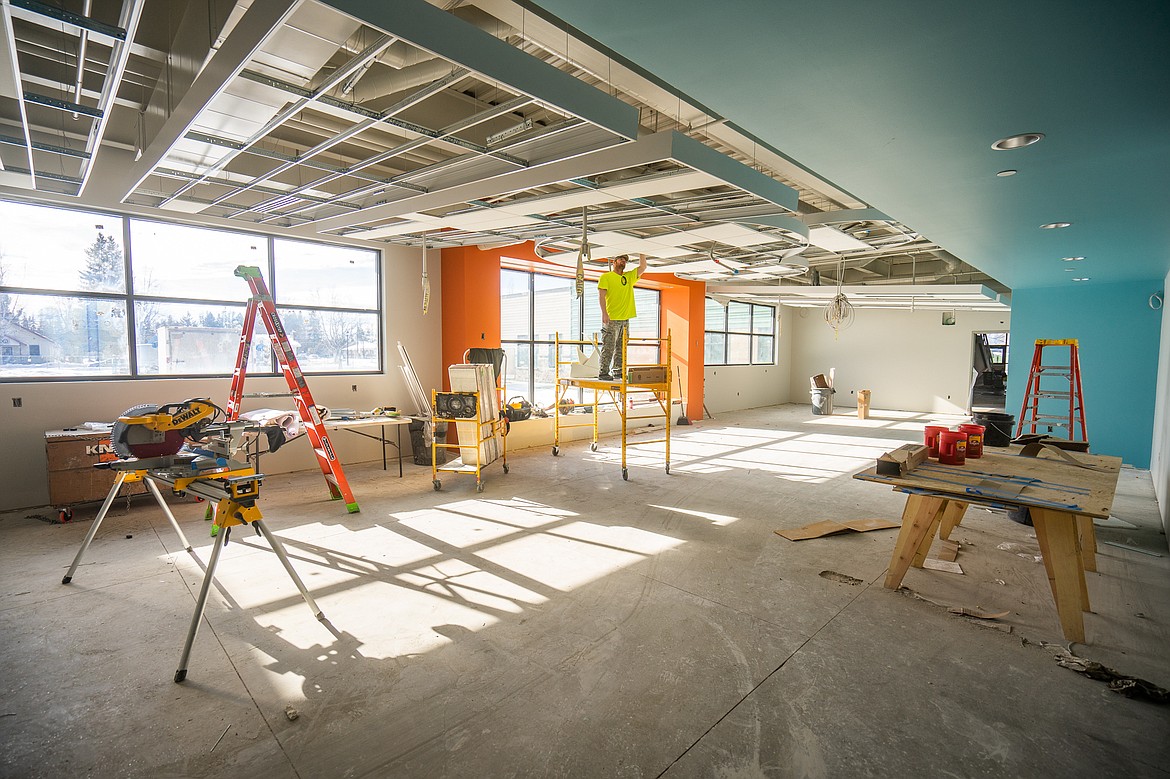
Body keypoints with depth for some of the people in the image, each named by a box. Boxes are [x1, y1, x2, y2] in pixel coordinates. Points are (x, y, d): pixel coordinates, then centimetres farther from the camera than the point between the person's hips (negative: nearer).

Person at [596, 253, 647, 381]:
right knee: (608, 347, -7)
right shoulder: (606, 277, 3)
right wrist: (604, 313, -17)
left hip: (625, 319, 6)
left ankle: (618, 371, 13)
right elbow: (601, 296, -6)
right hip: (611, 318, -6)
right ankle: (603, 372, -5)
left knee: (621, 348, 8)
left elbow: (642, 267, 15)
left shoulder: (629, 276, 19)